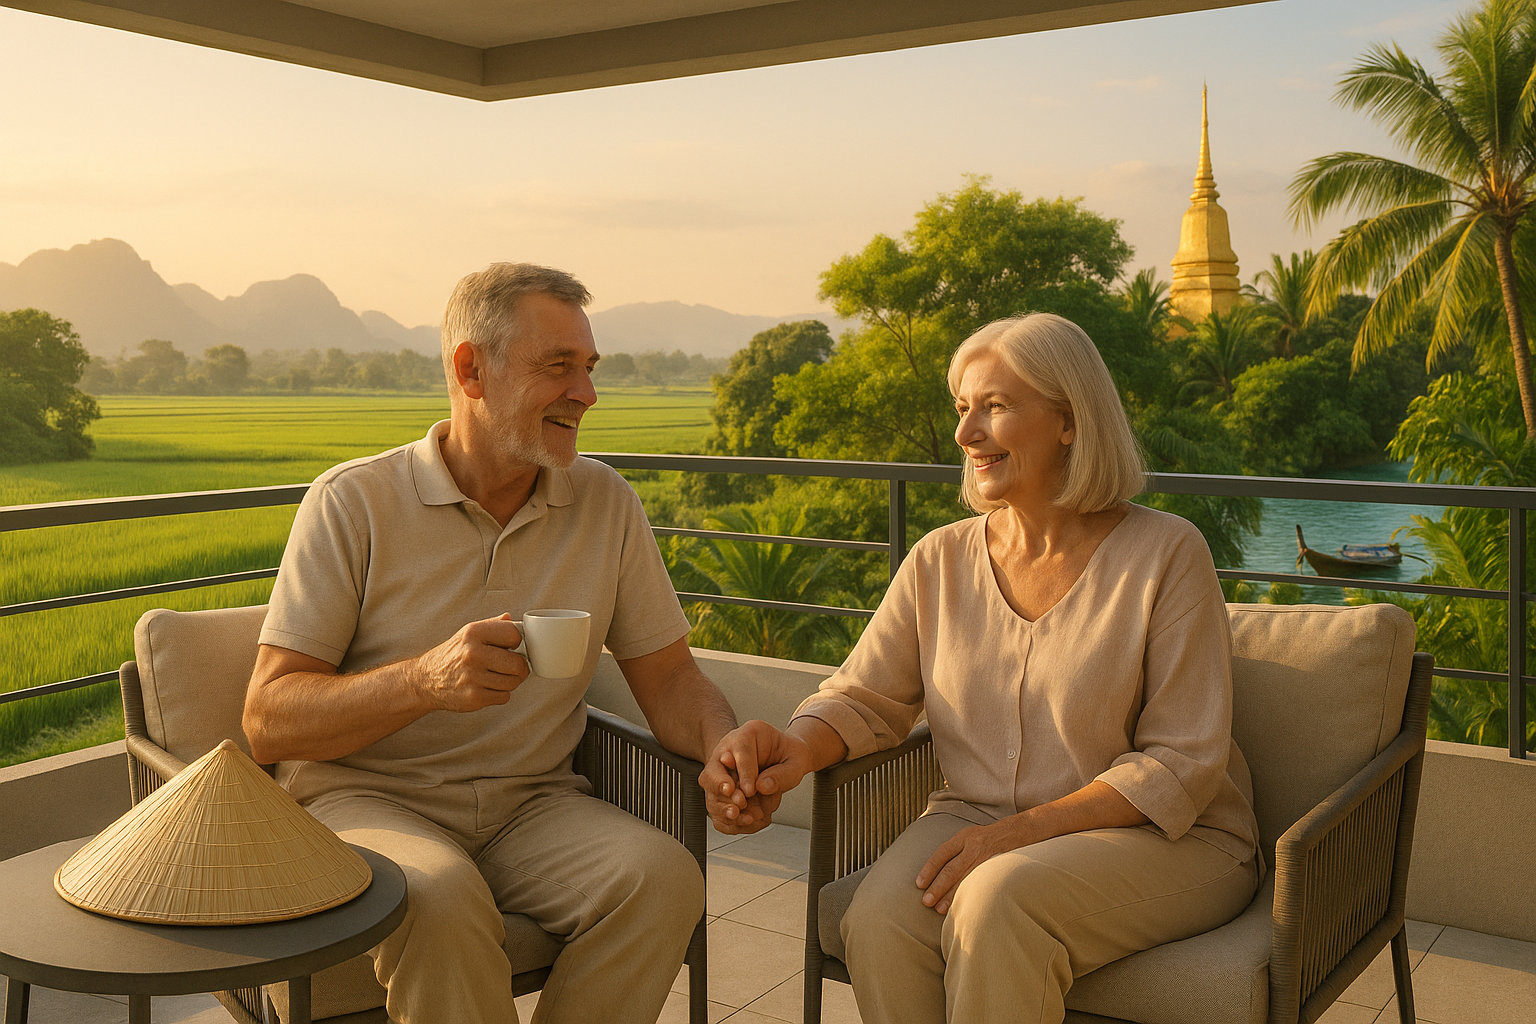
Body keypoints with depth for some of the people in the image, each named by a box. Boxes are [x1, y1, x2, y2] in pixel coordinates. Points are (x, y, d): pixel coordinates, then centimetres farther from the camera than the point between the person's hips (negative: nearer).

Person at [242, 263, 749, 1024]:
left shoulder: (606, 504, 5)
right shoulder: (352, 502, -7)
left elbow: (667, 678, 7)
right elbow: (268, 721, -11)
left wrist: (734, 753, -17)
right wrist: (425, 679, -29)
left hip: (528, 804, 3)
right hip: (365, 797, -3)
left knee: (662, 875, -25)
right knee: (442, 900, -35)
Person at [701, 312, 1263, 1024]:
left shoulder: (1166, 554, -8)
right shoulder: (940, 562, 6)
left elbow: (1182, 764, -11)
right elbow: (865, 698, 6)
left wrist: (1022, 830, -21)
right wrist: (795, 749, -19)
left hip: (1165, 839, -3)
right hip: (977, 820, 4)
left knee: (995, 901, -33)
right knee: (879, 925, -28)